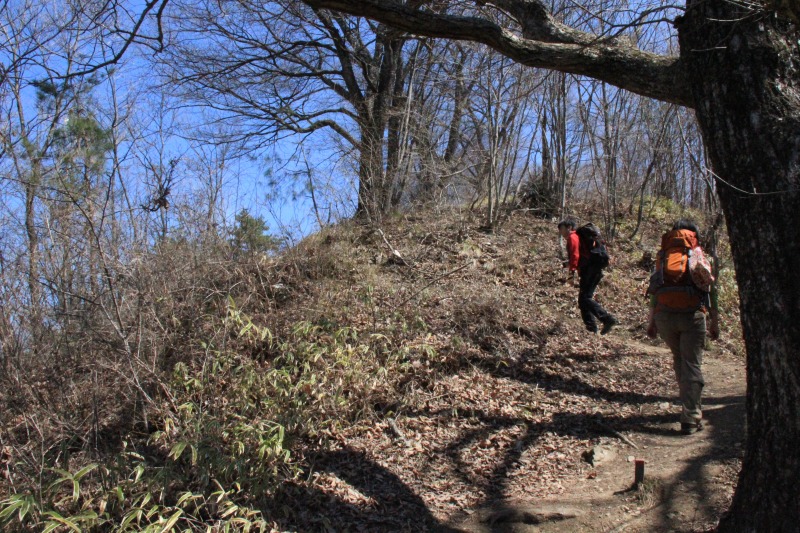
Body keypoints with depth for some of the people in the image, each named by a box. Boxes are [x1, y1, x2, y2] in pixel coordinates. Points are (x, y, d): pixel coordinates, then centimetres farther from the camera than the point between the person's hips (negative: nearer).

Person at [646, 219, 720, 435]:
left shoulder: (663, 255, 15)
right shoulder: (698, 255, 9)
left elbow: (654, 289, 12)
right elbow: (710, 289, 5)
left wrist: (651, 322, 17)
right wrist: (714, 323, 9)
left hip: (664, 315, 3)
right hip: (692, 314, -2)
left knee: (679, 361, 20)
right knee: (692, 365, 1)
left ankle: (691, 407, 28)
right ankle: (691, 418, -3)